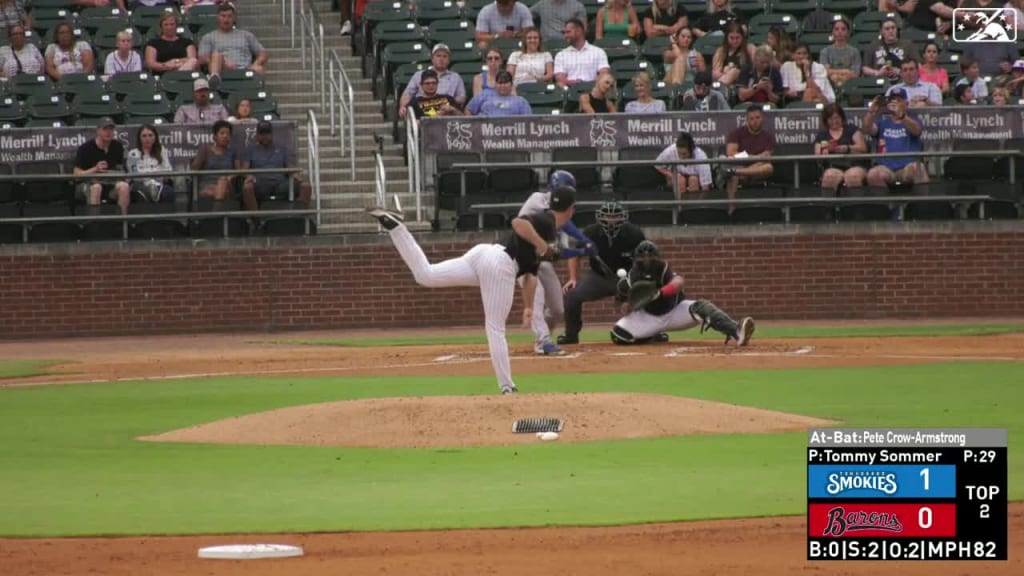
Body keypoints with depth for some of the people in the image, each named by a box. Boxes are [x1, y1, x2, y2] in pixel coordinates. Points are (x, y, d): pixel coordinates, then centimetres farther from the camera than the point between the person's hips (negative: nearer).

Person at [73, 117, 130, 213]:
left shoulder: (117, 147, 5)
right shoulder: (85, 148, -7)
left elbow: (120, 168, 16)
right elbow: (77, 173, -9)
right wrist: (95, 169, -24)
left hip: (110, 182, 3)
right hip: (87, 183, -3)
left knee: (124, 186, -28)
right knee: (96, 187, -38)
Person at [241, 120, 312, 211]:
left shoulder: (282, 150, 27)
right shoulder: (250, 150, 22)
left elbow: (291, 168, 16)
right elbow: (244, 168, 7)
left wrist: (295, 175, -8)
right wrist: (248, 176, -17)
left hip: (280, 184, 2)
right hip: (260, 185, -2)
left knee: (305, 186, -26)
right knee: (247, 187, -39)